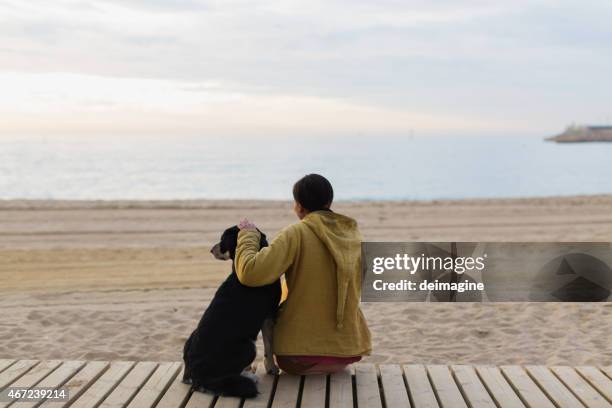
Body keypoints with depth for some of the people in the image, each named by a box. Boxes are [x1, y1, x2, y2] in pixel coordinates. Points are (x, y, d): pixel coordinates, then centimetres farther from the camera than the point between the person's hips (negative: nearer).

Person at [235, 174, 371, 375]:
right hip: (348, 349, 5)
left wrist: (248, 235, -4)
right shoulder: (352, 233, 3)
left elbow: (250, 273, -22)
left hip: (302, 353, -4)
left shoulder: (296, 233, -14)